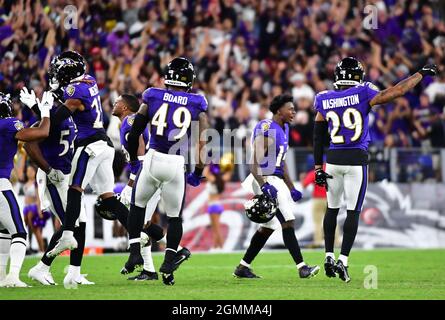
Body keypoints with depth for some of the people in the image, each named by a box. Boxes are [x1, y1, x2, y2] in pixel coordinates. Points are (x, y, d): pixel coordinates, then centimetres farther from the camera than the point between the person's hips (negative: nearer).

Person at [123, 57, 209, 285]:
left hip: (153, 159, 0)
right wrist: (198, 172, 11)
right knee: (175, 216, 14)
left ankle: (135, 251, 15)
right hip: (177, 164, 0)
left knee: (138, 206, 22)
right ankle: (169, 262, 7)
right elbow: (203, 141, 0)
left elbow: (135, 133, 7)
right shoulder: (197, 105, 3)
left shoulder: (152, 97, 4)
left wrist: (133, 159, 21)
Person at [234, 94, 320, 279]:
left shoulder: (284, 129, 16)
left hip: (276, 180, 10)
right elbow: (254, 161, -22)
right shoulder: (266, 129, -15)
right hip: (266, 180, -10)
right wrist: (264, 186, -32)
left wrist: (291, 188, 24)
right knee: (287, 223, -13)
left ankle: (242, 267, 22)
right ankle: (302, 268, -15)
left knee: (268, 226, 14)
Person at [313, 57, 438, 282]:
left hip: (333, 160, 3)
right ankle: (343, 260, -6)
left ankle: (329, 256, 18)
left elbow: (318, 137, 7)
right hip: (356, 160, -3)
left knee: (332, 208, 17)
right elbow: (397, 91, -7)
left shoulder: (324, 101, 3)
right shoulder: (362, 95, -8)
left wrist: (318, 167, 13)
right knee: (353, 211, 1)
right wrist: (422, 74, 5)